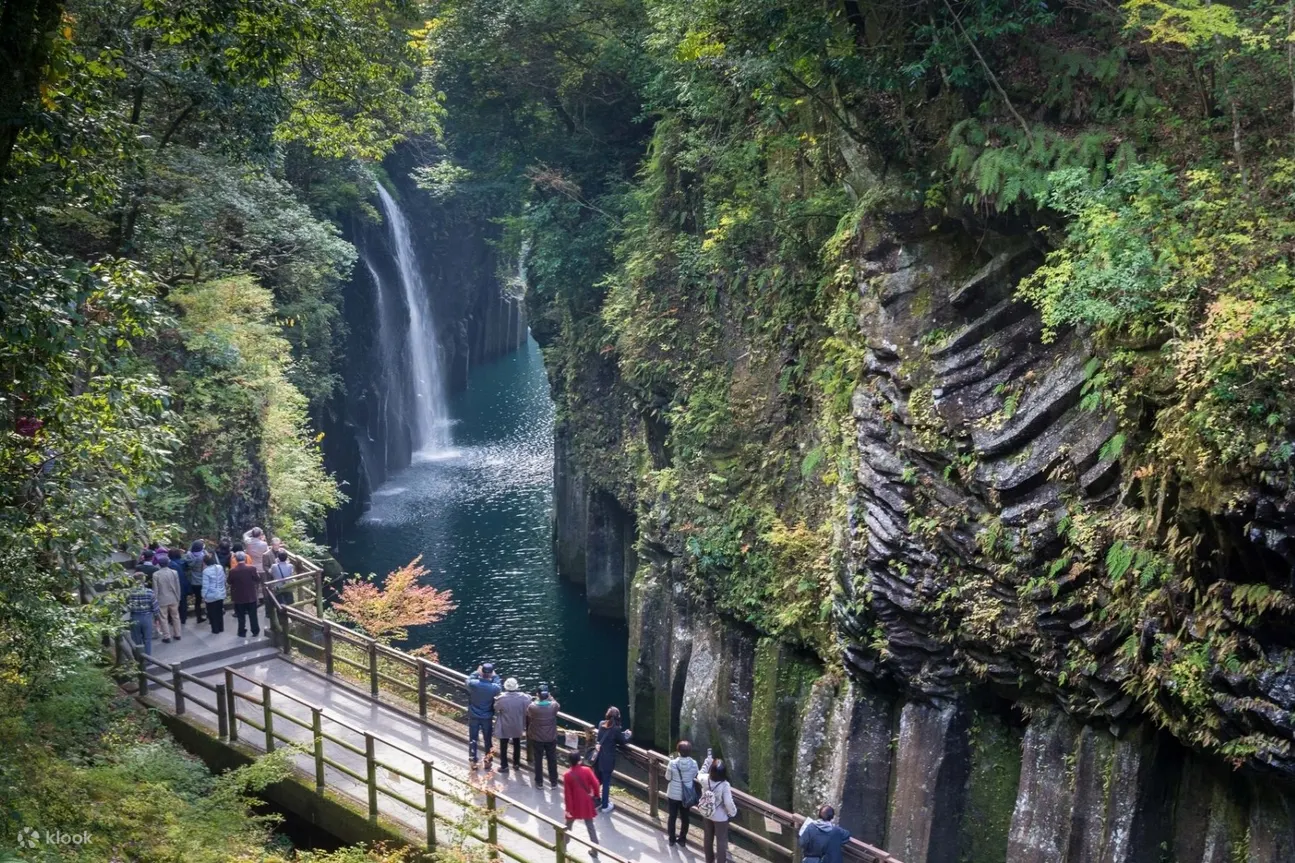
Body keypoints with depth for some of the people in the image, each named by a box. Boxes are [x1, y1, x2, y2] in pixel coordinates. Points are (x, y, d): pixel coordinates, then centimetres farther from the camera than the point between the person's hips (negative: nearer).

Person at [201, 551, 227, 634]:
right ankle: (221, 628, 26)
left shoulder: (206, 571, -19)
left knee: (212, 613, 8)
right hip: (221, 594, 6)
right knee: (219, 612, 18)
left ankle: (215, 630, 14)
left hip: (211, 596, -6)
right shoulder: (220, 567, -3)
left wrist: (203, 596, -7)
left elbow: (205, 585, -16)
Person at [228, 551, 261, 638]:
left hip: (239, 597, -1)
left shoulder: (232, 571, -14)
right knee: (253, 615, 11)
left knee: (241, 616, 10)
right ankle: (255, 631, 17)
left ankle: (242, 632, 14)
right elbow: (258, 580, -4)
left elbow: (230, 583, 0)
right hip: (251, 596, 1)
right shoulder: (252, 568, -14)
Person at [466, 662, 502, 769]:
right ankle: (487, 762, 25)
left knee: (472, 739, 14)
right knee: (488, 740, 16)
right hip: (487, 717, 0)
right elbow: (499, 688, 5)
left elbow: (469, 680, 3)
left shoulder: (473, 684, -21)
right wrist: (494, 676, 8)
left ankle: (473, 762, 22)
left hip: (473, 716, 0)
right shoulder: (494, 687, -20)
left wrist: (476, 672, 8)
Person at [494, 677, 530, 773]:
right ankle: (516, 763, 33)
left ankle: (504, 766, 18)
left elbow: (496, 709, -9)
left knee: (503, 746, 13)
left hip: (504, 727, -3)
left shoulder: (501, 698, -23)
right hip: (518, 726, 3)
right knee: (517, 745, 23)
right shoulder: (523, 697, -17)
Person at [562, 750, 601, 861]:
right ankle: (595, 851, 15)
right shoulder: (586, 770, -11)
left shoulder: (567, 775, -14)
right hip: (587, 804, 1)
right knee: (590, 827, 13)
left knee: (568, 826, 21)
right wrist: (596, 796, 6)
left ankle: (563, 847, 30)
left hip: (574, 805, -1)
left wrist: (568, 808, -8)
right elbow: (595, 784, -12)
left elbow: (567, 793, -12)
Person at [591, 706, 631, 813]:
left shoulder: (601, 724, -1)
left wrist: (623, 733, 16)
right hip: (607, 760, -6)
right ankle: (605, 806, 19)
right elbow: (623, 741, -5)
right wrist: (628, 734, 15)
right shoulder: (615, 729, -20)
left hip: (597, 758, 6)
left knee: (597, 781, 21)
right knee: (606, 783, 8)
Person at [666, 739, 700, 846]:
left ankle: (672, 839, 29)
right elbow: (694, 776, 0)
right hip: (687, 795, 2)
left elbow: (668, 777, -9)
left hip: (673, 794, -2)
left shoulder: (673, 763, -23)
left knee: (672, 816, 17)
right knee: (685, 817, 19)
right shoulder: (693, 763, -16)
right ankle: (682, 839, 30)